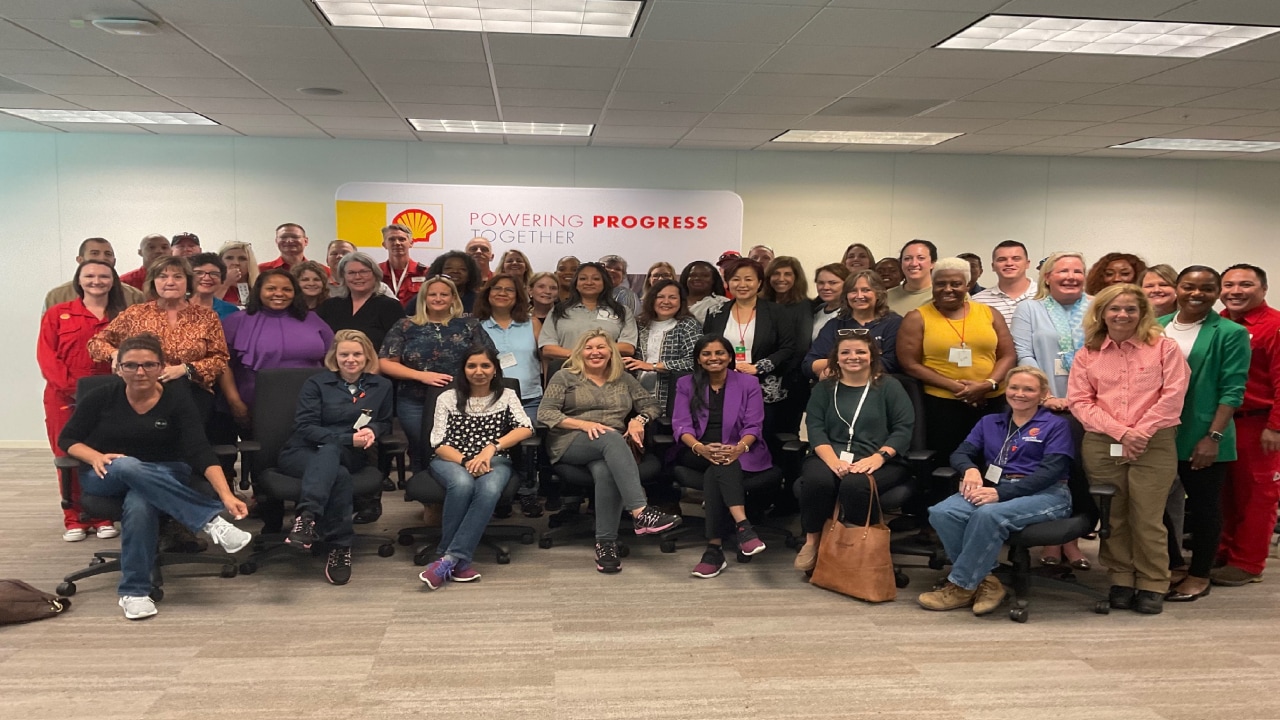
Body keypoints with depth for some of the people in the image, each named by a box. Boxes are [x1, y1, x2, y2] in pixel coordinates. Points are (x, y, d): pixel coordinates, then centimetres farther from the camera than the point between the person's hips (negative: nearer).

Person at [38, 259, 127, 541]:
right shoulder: (57, 314, 6)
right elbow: (46, 356, -1)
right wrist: (71, 388, -13)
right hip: (65, 398, 0)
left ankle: (103, 518, 13)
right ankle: (74, 520, 12)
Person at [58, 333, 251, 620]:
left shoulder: (177, 398, -12)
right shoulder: (100, 397, -7)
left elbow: (200, 451, -21)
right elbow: (67, 438, 3)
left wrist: (226, 495, -36)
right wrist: (95, 456, -21)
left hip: (163, 477, -1)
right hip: (105, 477, 1)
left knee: (139, 504, -38)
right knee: (128, 466, -37)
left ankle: (134, 591, -26)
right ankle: (212, 521, -44)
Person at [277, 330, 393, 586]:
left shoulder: (381, 386, 14)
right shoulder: (316, 383, 5)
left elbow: (385, 424, 22)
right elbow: (305, 427, -5)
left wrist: (372, 431, -5)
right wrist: (348, 438, -17)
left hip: (349, 456, 1)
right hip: (303, 452, -1)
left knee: (329, 451, -37)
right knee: (339, 476, -36)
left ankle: (307, 517, -47)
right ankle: (340, 546, -36)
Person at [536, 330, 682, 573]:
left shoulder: (624, 379, 20)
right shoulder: (565, 377, 10)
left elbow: (650, 405, 19)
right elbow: (544, 413, -1)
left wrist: (639, 420, -5)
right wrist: (584, 424, -15)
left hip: (614, 445, 3)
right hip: (570, 444, -3)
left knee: (605, 471, -36)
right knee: (610, 438, -37)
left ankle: (606, 543, -34)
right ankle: (640, 512, -50)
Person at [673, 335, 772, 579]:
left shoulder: (749, 383, 9)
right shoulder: (686, 385, 12)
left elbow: (753, 426, 0)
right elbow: (681, 425, -1)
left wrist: (739, 448, -24)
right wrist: (700, 448, -24)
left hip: (738, 453, 0)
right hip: (697, 453, 1)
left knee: (716, 472, -35)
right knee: (722, 466, -35)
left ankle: (714, 548, -41)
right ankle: (742, 527, -52)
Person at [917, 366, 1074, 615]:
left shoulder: (1056, 425, 8)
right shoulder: (989, 423, 24)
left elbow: (1051, 471, -7)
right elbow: (960, 453, 14)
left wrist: (1001, 493, -20)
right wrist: (970, 469, -14)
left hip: (1043, 494, -4)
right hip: (994, 489, 5)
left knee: (988, 515, -37)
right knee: (941, 513, -26)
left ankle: (960, 586, -20)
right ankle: (985, 581, -17)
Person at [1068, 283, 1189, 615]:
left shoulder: (1163, 347, 3)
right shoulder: (1088, 353, 8)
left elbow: (1172, 396, -5)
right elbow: (1080, 401, 1)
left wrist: (1141, 433, -12)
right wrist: (1122, 432, -10)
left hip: (1154, 445, -2)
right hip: (1101, 445, 3)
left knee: (1147, 518, -1)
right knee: (1112, 517, 9)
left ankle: (1152, 585, 12)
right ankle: (1121, 581, 21)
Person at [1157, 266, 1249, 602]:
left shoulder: (1230, 333, -8)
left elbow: (1232, 390, -11)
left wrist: (1213, 437, -17)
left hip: (1202, 439, -5)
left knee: (1204, 507, 8)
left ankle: (1199, 576, 22)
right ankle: (1172, 566, 31)